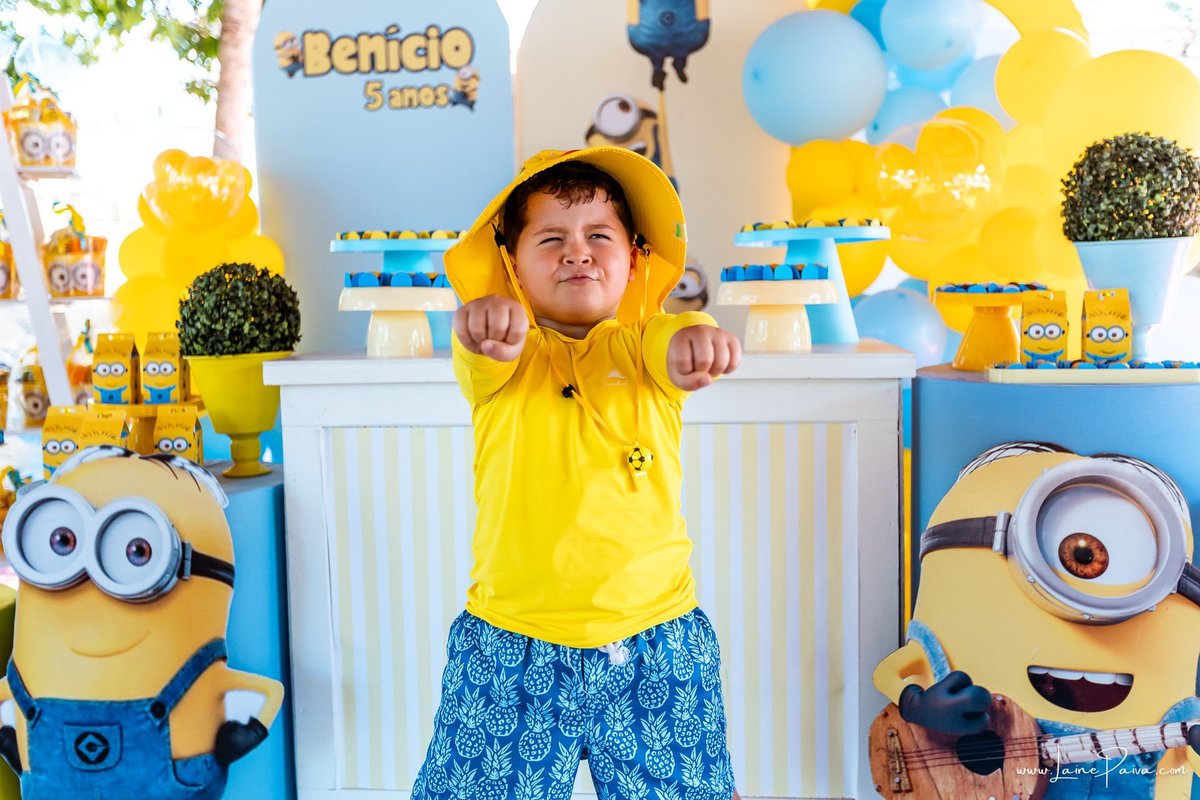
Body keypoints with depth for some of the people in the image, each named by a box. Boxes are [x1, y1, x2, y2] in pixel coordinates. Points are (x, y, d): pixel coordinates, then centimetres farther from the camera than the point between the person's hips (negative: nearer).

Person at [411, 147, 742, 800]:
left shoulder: (640, 347, 1)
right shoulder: (505, 359, -1)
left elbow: (673, 347, -23)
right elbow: (484, 344, -24)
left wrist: (694, 339, -47)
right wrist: (486, 320, -48)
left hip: (654, 644, 1)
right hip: (511, 650, 0)